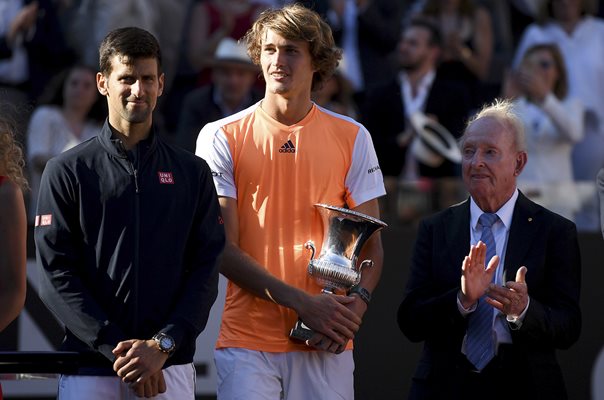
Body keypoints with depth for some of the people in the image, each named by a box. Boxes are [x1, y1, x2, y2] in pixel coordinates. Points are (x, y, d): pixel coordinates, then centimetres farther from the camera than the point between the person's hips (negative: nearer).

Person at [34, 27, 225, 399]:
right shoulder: (66, 171, 6)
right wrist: (117, 349, -10)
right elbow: (56, 273, -1)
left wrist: (162, 345, -9)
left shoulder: (192, 173, 11)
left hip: (170, 366, 1)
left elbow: (205, 269, 5)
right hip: (89, 365, -1)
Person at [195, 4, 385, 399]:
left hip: (326, 345, 1)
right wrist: (302, 303, -13)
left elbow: (371, 244, 9)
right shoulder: (222, 137, 2)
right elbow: (221, 248, -3)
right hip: (248, 341, -1)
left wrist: (357, 302, -12)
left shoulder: (352, 138, 8)